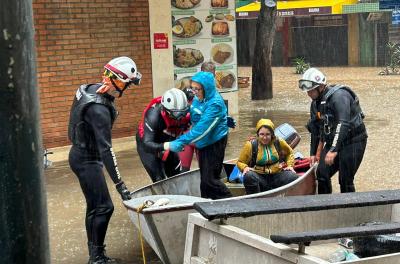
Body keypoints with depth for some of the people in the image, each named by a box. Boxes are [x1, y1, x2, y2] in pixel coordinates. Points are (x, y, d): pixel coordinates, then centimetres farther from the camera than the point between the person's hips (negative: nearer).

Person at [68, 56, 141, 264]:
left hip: (81, 155, 10)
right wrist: (119, 184, -31)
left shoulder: (90, 89, -1)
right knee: (103, 207, -6)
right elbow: (105, 149, -32)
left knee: (94, 207, 14)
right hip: (87, 161, -10)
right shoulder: (99, 109, -29)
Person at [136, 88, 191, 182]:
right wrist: (163, 147, -58)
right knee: (160, 180, -11)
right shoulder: (154, 115, -37)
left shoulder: (184, 113, -23)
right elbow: (147, 144, -41)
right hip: (148, 146, -5)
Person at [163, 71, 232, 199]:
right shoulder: (198, 99, -2)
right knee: (204, 177, 15)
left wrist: (178, 142, -32)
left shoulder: (215, 104, -26)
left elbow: (201, 130, -31)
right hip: (202, 143, 8)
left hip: (214, 143, -8)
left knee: (209, 179, -8)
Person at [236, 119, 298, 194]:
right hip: (259, 176, -2)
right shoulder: (251, 145, -2)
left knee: (292, 177, -26)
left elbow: (290, 153, 26)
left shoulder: (279, 143, 5)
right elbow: (240, 162, 8)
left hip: (277, 175, 2)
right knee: (249, 177, -35)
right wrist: (245, 167, -14)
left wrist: (290, 165, 8)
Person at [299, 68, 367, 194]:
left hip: (352, 141, -8)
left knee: (345, 180, -6)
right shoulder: (315, 102, 7)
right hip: (333, 142, 8)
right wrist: (313, 153, 15)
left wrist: (333, 150, -36)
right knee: (322, 173, 1)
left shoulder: (339, 96, -21)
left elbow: (343, 124, -31)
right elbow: (315, 129, 15)